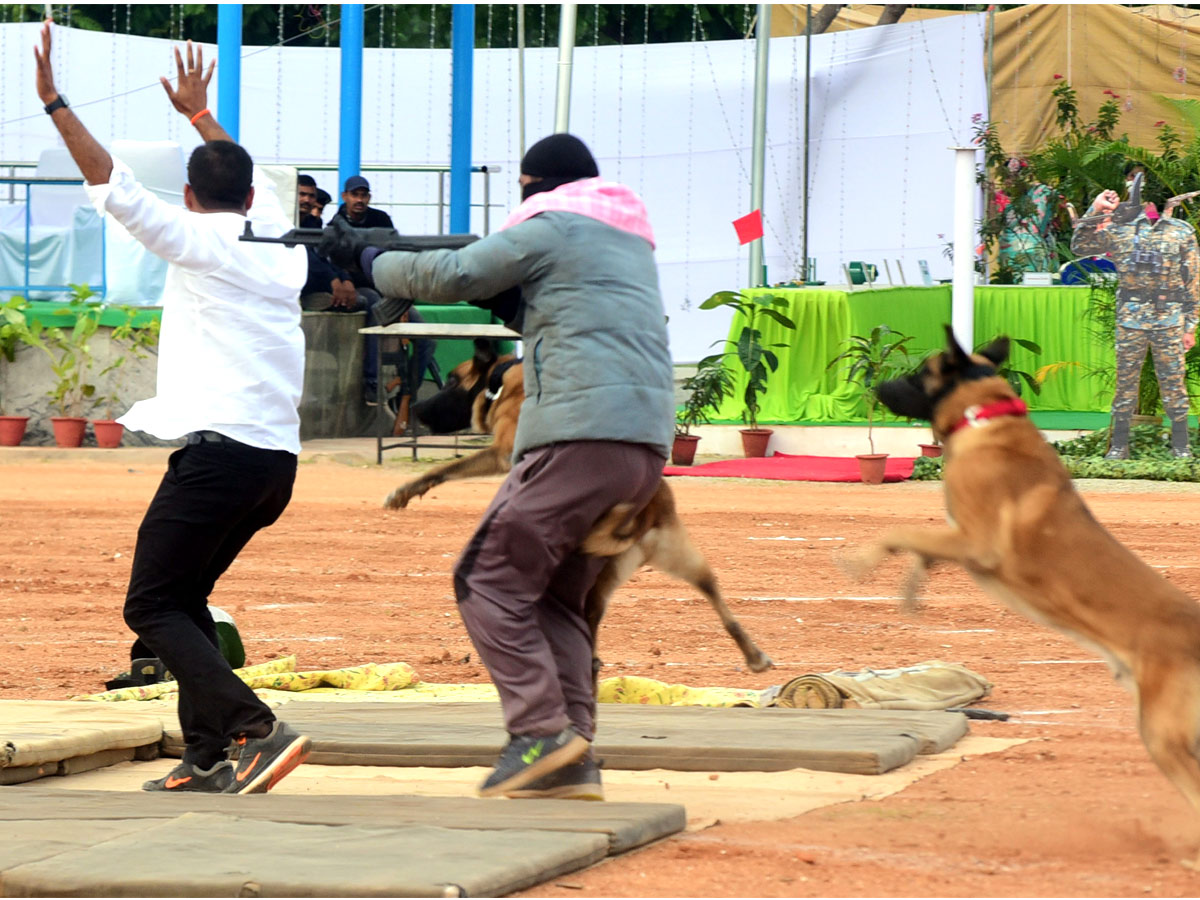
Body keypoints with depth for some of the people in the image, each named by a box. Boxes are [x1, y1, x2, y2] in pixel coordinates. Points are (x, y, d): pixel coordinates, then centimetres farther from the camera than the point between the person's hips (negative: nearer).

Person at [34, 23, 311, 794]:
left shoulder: (198, 240, -4)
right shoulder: (280, 242, 15)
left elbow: (112, 184, -8)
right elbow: (253, 185, 35)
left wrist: (54, 101, -3)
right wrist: (200, 115, 49)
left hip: (218, 452, -7)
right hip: (279, 459, 8)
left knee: (152, 607, -5)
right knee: (185, 598, 19)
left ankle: (255, 729, -22)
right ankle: (209, 758, 12)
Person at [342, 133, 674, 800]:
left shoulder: (549, 229, 2)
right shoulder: (632, 239, 27)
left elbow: (450, 276, 0)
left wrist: (377, 263, 16)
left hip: (582, 436, -8)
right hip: (648, 446, 8)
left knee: (491, 580, -5)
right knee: (558, 596, 13)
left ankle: (543, 732, -18)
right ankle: (573, 763, 3)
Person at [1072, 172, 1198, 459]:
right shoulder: (1120, 228, 5)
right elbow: (1080, 246, 7)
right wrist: (1094, 212, -4)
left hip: (1170, 321, -1)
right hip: (1131, 319, 1)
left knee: (1173, 382, 2)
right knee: (1126, 382, 4)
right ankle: (1119, 445, 11)